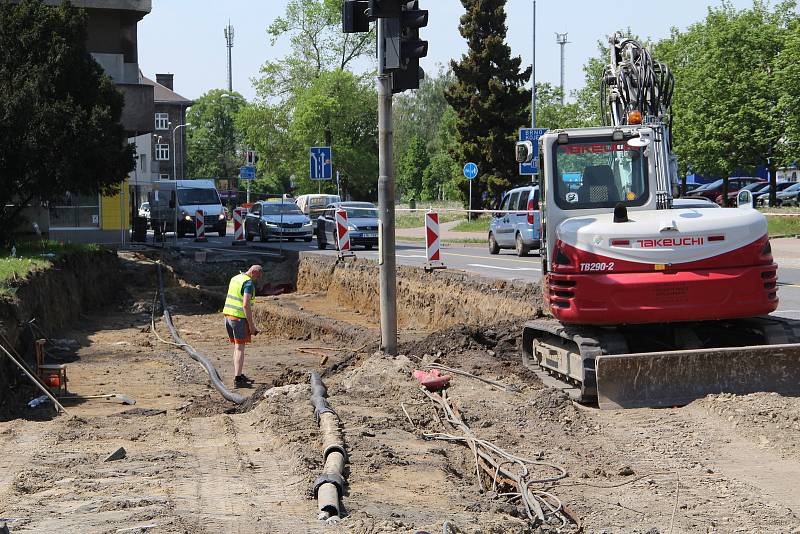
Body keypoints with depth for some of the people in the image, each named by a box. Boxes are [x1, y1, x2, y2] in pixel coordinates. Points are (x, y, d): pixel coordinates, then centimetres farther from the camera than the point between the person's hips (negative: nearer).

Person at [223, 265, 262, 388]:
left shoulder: (235, 278, 14)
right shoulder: (249, 284, -15)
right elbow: (246, 305, -23)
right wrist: (251, 325, -18)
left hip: (228, 315, 8)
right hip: (240, 318, -8)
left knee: (237, 347, 17)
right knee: (240, 348, -4)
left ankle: (239, 375, 24)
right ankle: (237, 380, -6)